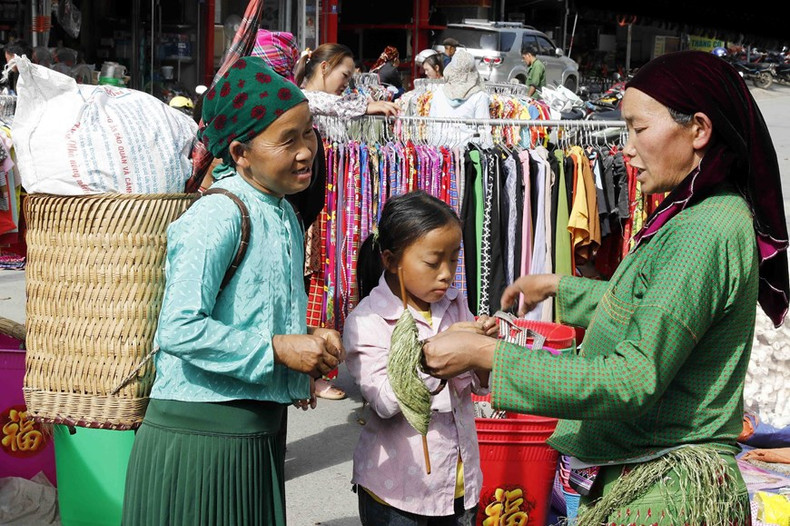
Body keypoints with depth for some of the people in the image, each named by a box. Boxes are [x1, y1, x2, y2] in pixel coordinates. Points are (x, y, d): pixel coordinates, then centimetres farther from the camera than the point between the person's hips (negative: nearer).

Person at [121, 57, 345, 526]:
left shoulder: (285, 215, 11)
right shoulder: (218, 218, -17)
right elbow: (179, 330, -25)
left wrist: (310, 343, 4)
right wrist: (277, 349, -20)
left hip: (257, 433, 9)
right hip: (201, 431, -8)